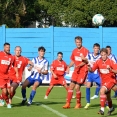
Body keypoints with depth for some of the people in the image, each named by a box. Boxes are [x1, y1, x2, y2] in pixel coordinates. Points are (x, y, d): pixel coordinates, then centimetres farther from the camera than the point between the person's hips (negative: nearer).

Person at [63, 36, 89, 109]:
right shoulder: (74, 51, 12)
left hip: (83, 71, -6)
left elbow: (86, 62, -13)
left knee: (77, 87, -11)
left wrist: (78, 65, -26)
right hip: (76, 71, 6)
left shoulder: (85, 51, -9)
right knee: (71, 86, 0)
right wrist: (69, 67, 5)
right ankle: (68, 103, 4)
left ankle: (78, 103, 8)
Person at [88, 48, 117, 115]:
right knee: (107, 97, 20)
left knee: (102, 91, -30)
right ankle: (111, 108, 50)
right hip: (104, 81, 6)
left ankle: (102, 109, -29)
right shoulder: (98, 62, -4)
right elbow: (92, 70, -2)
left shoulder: (111, 62, -15)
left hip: (111, 80, -6)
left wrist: (111, 69, -37)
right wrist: (89, 68, -24)